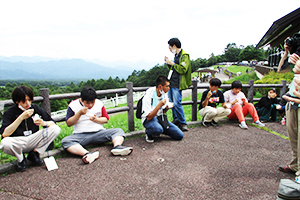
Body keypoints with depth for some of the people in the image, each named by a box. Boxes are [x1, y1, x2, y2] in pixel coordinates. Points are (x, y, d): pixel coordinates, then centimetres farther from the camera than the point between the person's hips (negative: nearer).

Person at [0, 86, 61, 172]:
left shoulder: (36, 109, 0)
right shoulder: (10, 112, -8)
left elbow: (53, 123, 0)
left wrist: (44, 123, -24)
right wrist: (21, 118, -28)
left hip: (33, 141, 2)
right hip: (17, 143, -2)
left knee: (56, 129, -18)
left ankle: (34, 154, -3)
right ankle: (21, 158, -2)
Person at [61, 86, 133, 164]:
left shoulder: (99, 104, 7)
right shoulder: (73, 105, 2)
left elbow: (106, 119, 10)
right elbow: (68, 123, 0)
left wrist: (96, 120, -10)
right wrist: (79, 113, -14)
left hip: (99, 132, 2)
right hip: (80, 135, -2)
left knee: (119, 131, -16)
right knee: (65, 141, -32)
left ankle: (117, 147, -46)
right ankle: (87, 154, -55)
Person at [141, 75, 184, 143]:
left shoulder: (165, 93, -1)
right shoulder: (148, 96, -22)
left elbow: (163, 112, 10)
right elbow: (149, 117, -25)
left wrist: (167, 107, -13)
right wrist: (159, 105, -35)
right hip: (149, 119, -6)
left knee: (180, 135, -6)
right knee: (158, 129, -41)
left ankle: (159, 130, 14)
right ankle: (148, 133, -5)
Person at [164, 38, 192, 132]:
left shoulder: (184, 56, -10)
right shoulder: (176, 55, 18)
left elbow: (182, 69, -22)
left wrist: (172, 63, -15)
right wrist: (168, 63, 10)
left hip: (177, 84, -9)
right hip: (171, 82, 9)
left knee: (177, 103, -12)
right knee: (172, 102, 13)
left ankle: (183, 123, 0)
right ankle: (176, 120, 26)